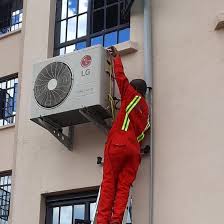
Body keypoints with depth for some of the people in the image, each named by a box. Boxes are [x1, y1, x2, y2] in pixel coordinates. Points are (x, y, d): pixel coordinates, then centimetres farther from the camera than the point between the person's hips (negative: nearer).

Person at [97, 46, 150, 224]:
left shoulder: (132, 96, 9)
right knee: (124, 186, -3)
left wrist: (117, 57, 25)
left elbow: (120, 76, 11)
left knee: (109, 182, -7)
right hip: (134, 149, 5)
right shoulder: (146, 109, 26)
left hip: (118, 143, -5)